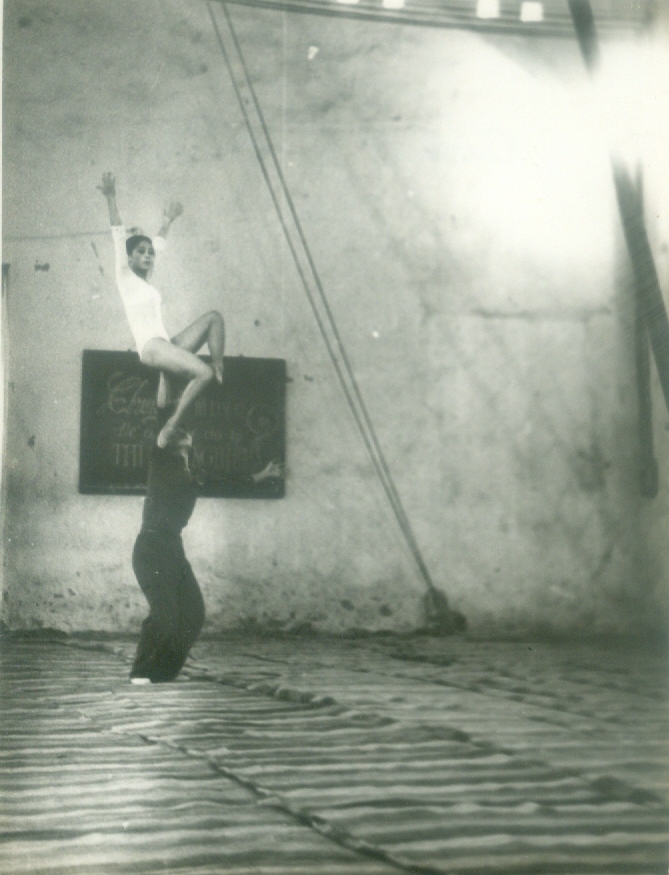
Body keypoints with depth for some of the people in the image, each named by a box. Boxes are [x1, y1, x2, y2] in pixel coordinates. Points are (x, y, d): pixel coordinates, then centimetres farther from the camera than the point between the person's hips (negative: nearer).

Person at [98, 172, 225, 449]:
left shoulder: (146, 281, 24)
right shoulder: (125, 277, 6)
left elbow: (158, 243, 38)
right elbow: (118, 234, 0)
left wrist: (167, 221, 48)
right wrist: (111, 199, -5)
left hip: (167, 345, 9)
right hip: (150, 347, -9)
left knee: (213, 317, 5)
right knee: (204, 373, -26)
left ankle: (221, 376, -5)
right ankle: (170, 428, -18)